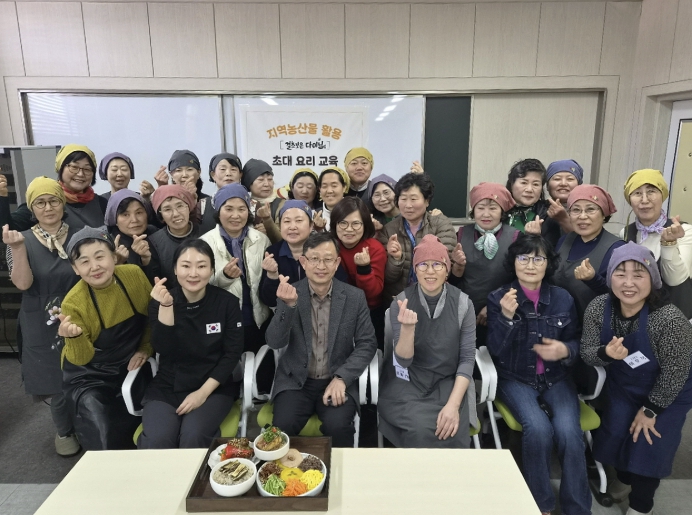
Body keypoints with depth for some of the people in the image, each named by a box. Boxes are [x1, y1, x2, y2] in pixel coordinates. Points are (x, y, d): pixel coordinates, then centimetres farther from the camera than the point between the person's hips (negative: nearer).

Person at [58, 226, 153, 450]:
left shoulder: (134, 275, -15)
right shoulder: (73, 303, -22)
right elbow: (82, 359, -17)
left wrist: (145, 348, -5)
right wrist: (74, 337, -36)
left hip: (131, 368, 3)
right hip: (89, 378, -3)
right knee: (103, 445, -13)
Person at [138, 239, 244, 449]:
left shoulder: (227, 302, -5)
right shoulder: (160, 302, -2)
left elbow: (232, 353, -5)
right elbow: (163, 350, -13)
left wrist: (203, 392, -13)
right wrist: (166, 306, -26)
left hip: (214, 388, -1)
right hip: (166, 387, 1)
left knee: (192, 438, -27)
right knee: (156, 441, -24)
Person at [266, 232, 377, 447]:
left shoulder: (355, 297, -3)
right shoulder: (289, 294, -5)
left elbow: (367, 344, -2)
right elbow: (275, 342, -13)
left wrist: (341, 378, -15)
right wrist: (289, 305, -30)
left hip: (338, 381, 0)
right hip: (295, 381, 0)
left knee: (337, 426, -25)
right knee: (282, 426, -23)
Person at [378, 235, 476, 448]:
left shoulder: (462, 303, -7)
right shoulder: (401, 302, -9)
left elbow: (467, 358, -6)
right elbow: (403, 360, -12)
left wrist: (453, 404, -18)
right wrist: (407, 327, -32)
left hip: (448, 383, 1)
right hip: (408, 383, -1)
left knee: (449, 431, -24)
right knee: (421, 429, -26)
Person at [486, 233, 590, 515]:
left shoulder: (563, 298, -1)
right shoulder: (498, 298, -6)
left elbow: (575, 342, 8)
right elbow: (496, 350, -12)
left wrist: (565, 350, -16)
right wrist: (507, 317, -28)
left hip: (556, 378, 2)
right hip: (516, 379, -2)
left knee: (568, 430, -24)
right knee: (538, 428, -26)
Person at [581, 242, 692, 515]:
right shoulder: (598, 307, -22)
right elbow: (586, 353, -13)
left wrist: (650, 410, -13)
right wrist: (606, 353, -36)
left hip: (668, 392, -3)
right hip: (623, 385, 3)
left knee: (649, 443, -2)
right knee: (614, 434, 7)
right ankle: (624, 478, 44)